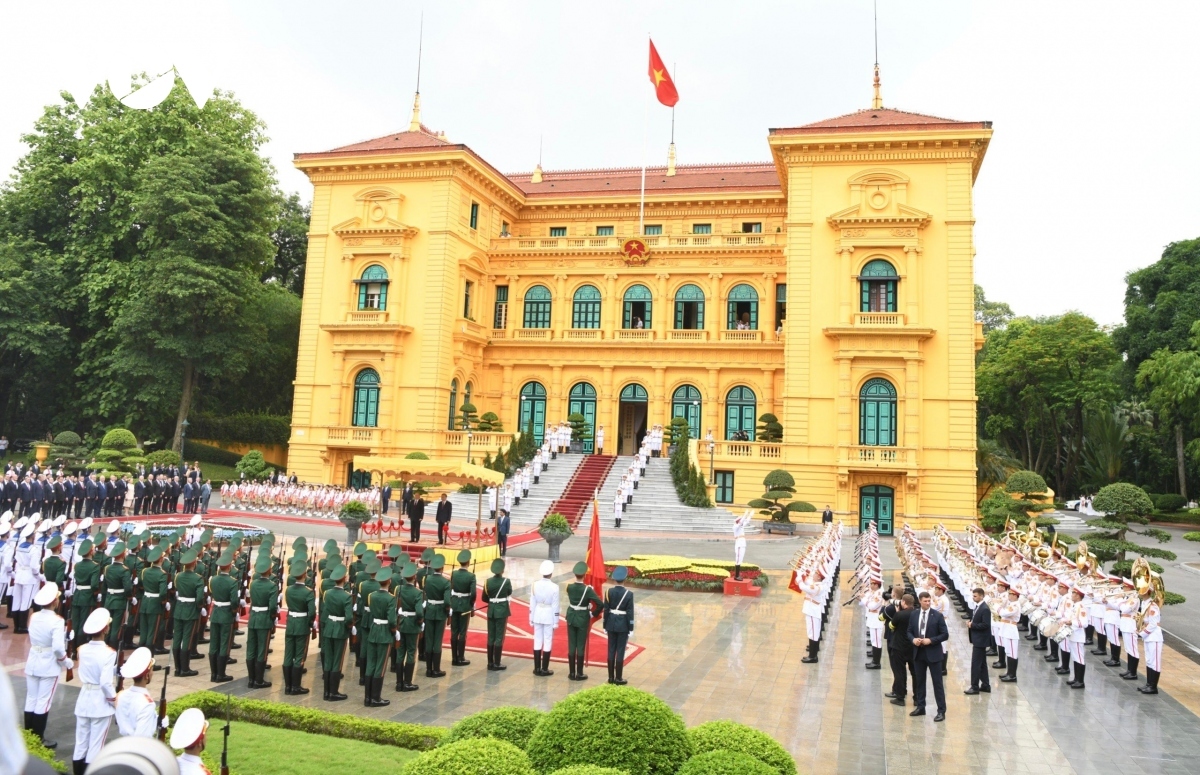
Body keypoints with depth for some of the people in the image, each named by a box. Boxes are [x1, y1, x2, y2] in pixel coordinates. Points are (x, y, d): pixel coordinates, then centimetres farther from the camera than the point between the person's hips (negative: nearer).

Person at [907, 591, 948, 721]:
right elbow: (909, 631, 12)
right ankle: (920, 707, 25)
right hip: (918, 653, 4)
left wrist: (931, 640, -19)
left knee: (937, 682, 0)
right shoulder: (914, 615, 4)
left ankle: (941, 711, 7)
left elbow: (945, 635, -8)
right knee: (919, 681, 13)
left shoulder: (938, 615, -8)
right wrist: (913, 639, -10)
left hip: (933, 653, -4)